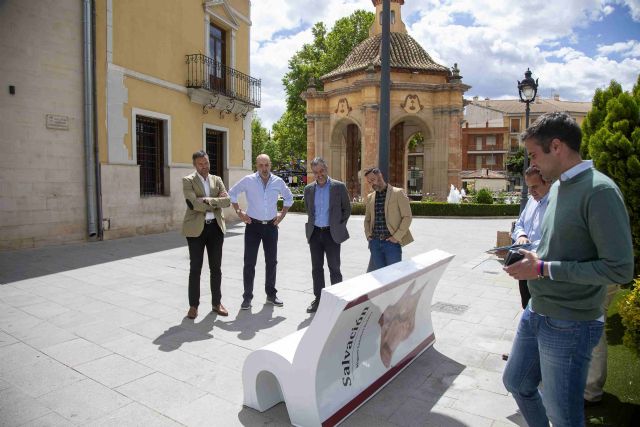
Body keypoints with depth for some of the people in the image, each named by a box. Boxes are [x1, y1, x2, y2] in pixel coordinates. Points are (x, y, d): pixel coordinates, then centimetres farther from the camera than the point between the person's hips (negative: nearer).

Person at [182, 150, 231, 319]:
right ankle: (193, 305, 15)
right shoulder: (188, 180, -2)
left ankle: (217, 302, 22)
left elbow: (227, 200, -3)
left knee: (216, 268, 10)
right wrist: (215, 202, -8)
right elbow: (193, 204, -17)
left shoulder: (217, 179, 11)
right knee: (195, 268, 3)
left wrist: (207, 200, -15)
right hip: (196, 228, -3)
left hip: (216, 227, 4)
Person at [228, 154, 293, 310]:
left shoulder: (278, 182, -1)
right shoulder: (248, 180, -7)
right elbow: (232, 193, 5)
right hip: (253, 226, -2)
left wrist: (282, 215, 7)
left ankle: (271, 294, 25)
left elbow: (289, 198, 16)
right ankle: (247, 297, 11)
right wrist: (239, 212, -1)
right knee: (249, 263, 0)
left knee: (271, 262, 10)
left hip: (271, 226, 2)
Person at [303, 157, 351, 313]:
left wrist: (339, 226, 2)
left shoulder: (339, 187, -3)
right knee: (316, 268, 9)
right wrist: (311, 226, 12)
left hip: (331, 233, -3)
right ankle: (318, 299, 20)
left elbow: (347, 209, 4)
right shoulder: (309, 189, 7)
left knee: (334, 268, 2)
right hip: (315, 233, 4)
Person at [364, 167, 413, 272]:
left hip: (391, 242, -4)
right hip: (375, 242, 4)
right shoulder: (370, 197, 12)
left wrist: (396, 237, -11)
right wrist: (368, 234, 6)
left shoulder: (398, 193, -3)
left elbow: (407, 217, -6)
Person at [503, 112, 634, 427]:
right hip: (537, 314, 8)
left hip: (568, 326, -8)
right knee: (516, 383, 24)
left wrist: (543, 269, -22)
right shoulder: (558, 187, 8)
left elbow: (619, 269, -24)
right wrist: (531, 255, 4)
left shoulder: (599, 191, -19)